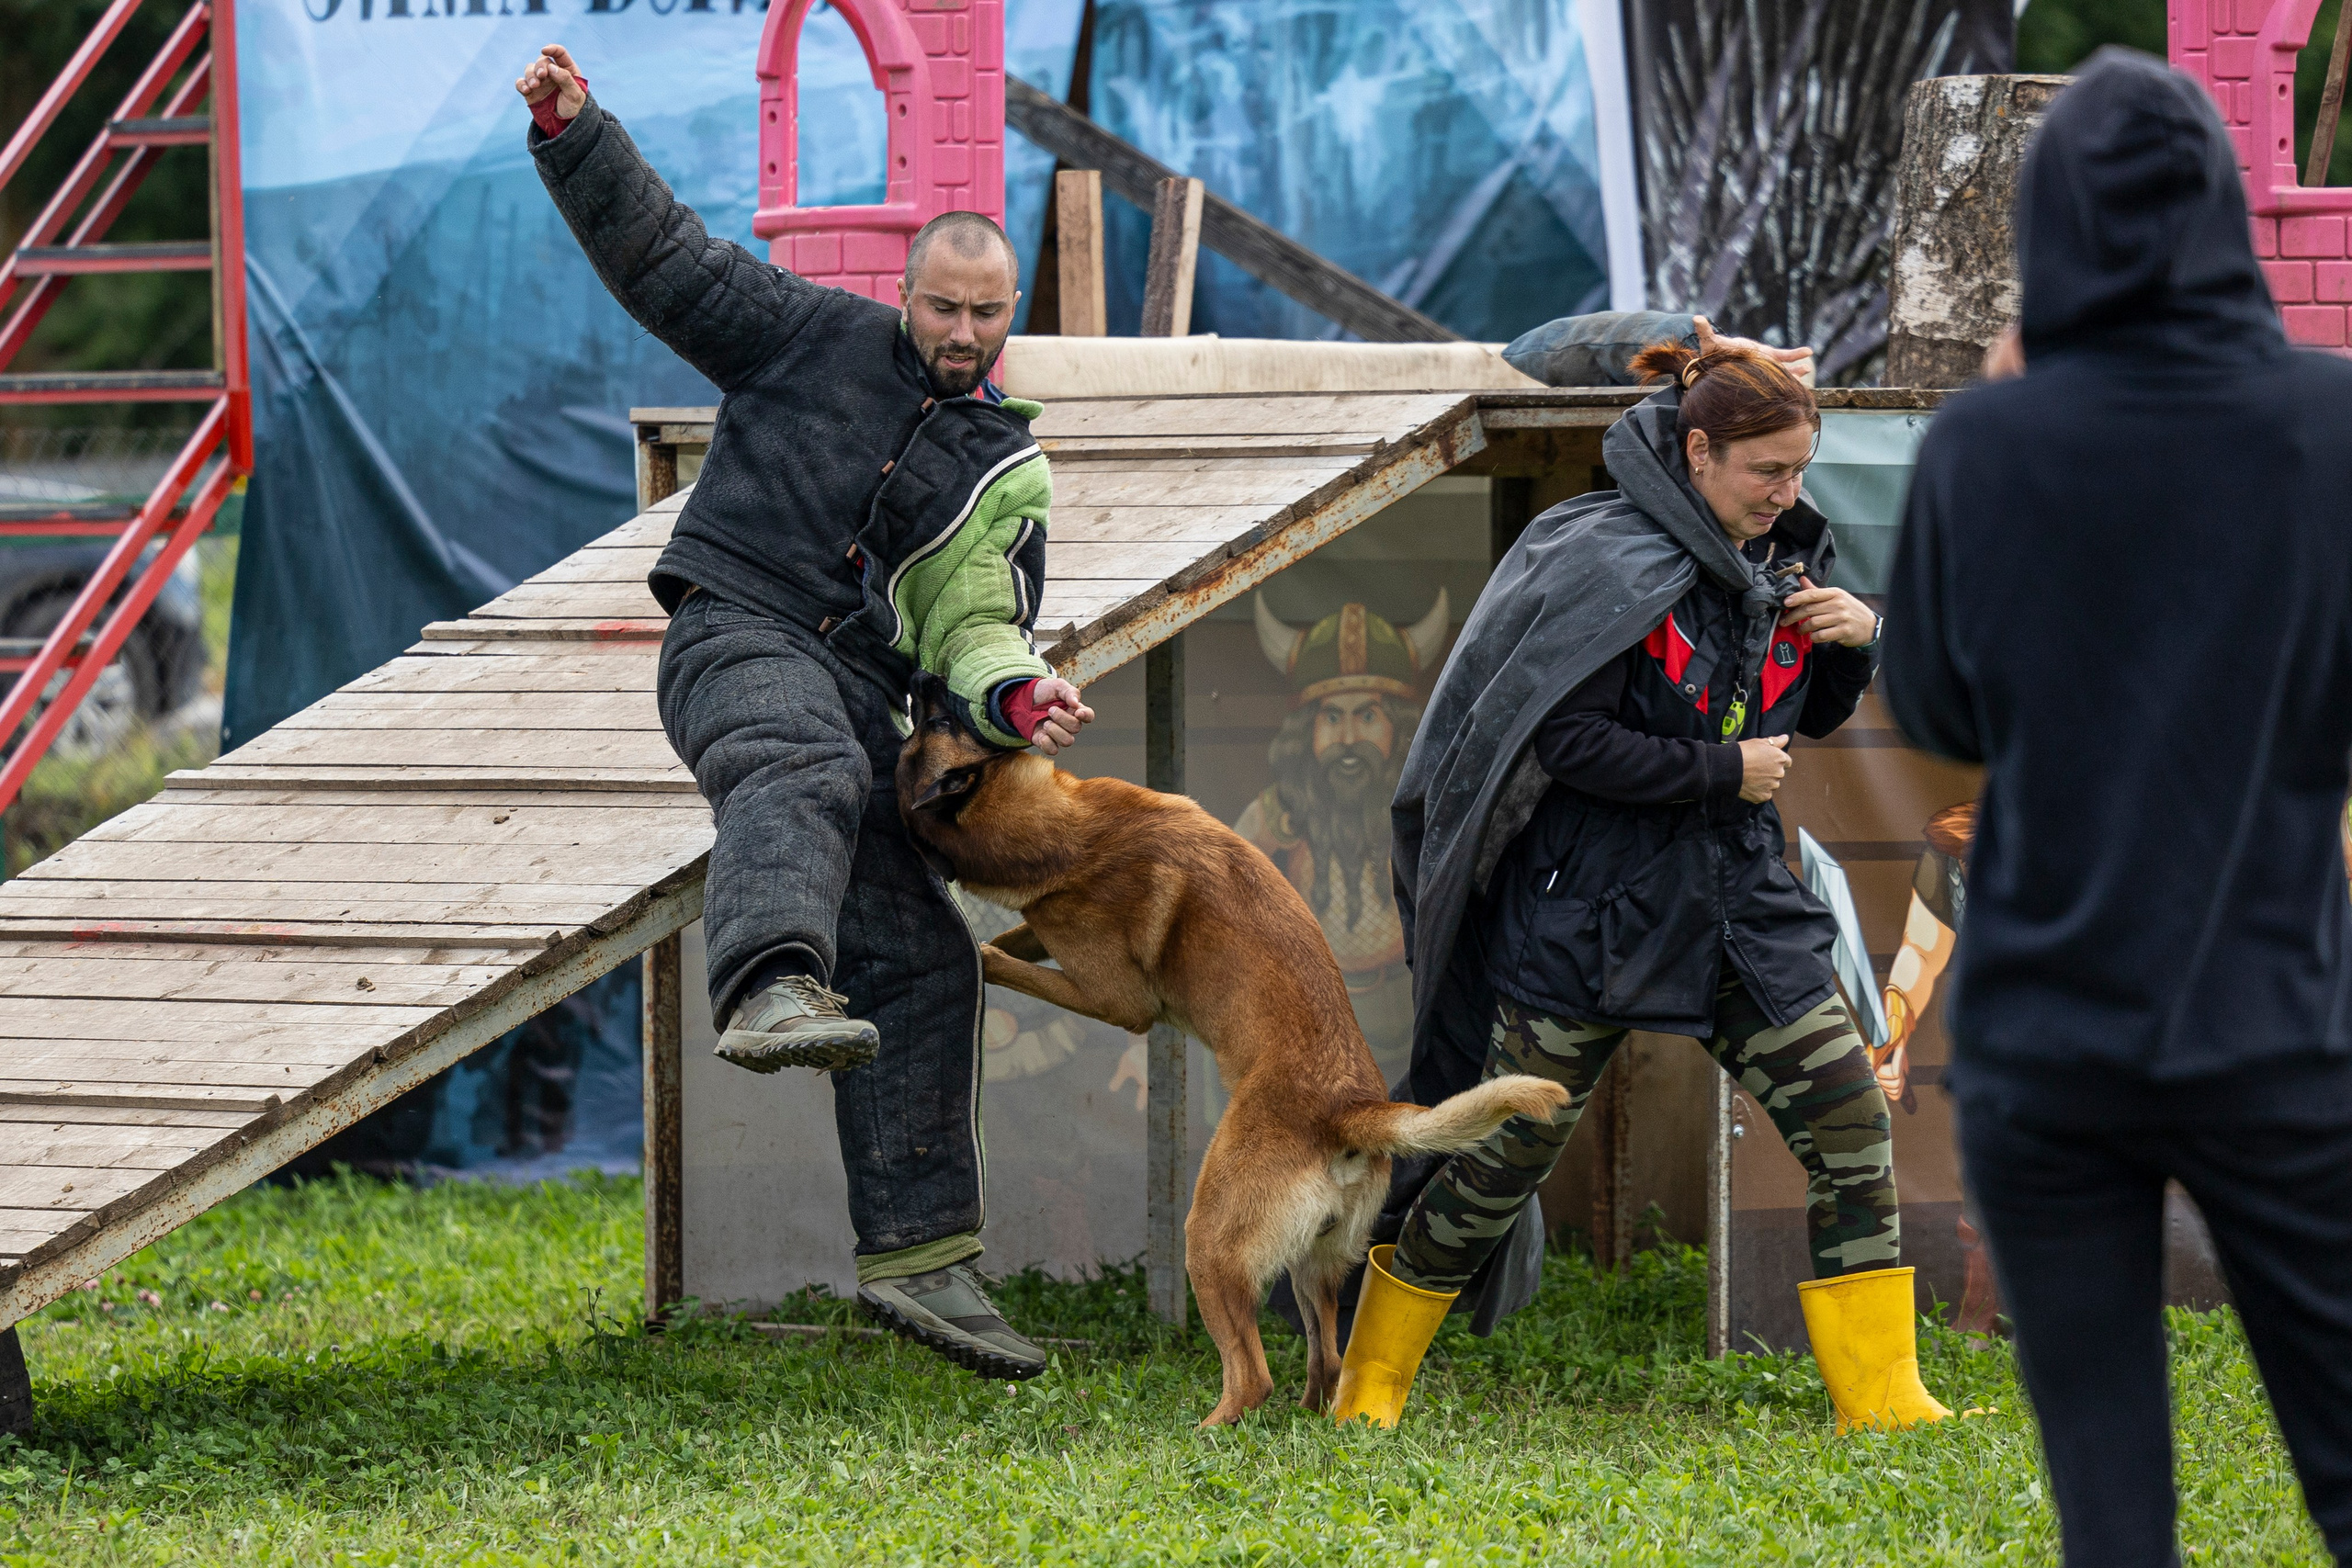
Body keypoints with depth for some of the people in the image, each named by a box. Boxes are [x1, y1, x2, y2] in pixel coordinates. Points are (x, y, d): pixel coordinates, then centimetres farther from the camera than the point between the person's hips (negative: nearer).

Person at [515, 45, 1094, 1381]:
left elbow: (976, 628, 8)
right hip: (739, 632, -6)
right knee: (803, 780, -40)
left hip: (858, 698, 6)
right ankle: (776, 991, -70)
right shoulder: (819, 337, 7)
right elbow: (661, 256, 5)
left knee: (922, 961, 3)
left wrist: (1019, 697, -15)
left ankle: (919, 1257, 7)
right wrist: (574, 131, -8)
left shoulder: (1008, 471, 15)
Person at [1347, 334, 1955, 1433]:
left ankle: (1880, 1393, 4)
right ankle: (1371, 1376, 17)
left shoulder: (1782, 555, 6)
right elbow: (1564, 740, -22)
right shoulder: (1611, 563, -16)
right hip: (1588, 911, -6)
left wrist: (1852, 644, -1)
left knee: (1852, 1125, -3)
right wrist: (1724, 774, -17)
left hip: (1736, 896, 6)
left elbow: (1810, 717, 20)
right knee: (1504, 1155, 1)